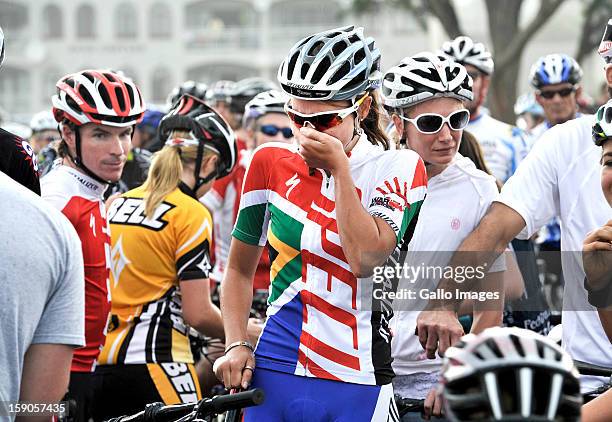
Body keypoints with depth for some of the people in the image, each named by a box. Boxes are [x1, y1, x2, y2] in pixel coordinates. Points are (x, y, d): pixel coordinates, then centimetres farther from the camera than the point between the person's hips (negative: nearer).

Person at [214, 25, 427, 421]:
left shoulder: (397, 169, -2)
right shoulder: (271, 162, 5)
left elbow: (364, 259, -17)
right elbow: (240, 269, 13)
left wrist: (339, 168, -14)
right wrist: (237, 345, 1)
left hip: (357, 388, -2)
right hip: (273, 375, 2)